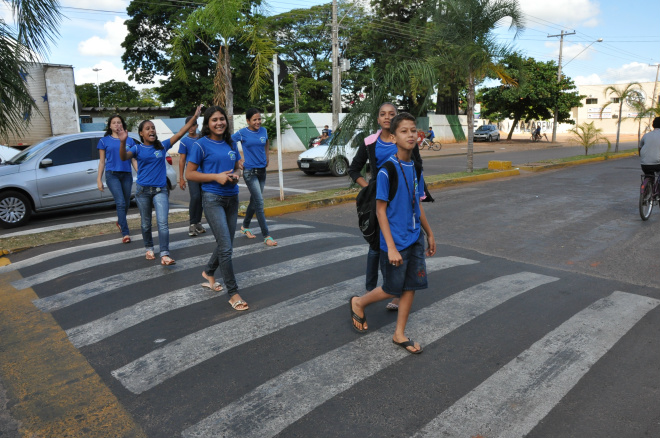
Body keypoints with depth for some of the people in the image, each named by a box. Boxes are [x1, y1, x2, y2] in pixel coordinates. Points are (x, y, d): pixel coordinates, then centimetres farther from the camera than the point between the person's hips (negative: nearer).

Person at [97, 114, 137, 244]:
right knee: (120, 202, -14)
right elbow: (102, 161, 8)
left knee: (126, 203, 10)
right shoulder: (104, 141, 8)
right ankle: (125, 233, -14)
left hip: (127, 174, 3)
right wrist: (99, 179, 4)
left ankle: (120, 222, 40)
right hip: (112, 175, -3)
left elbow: (134, 159, 11)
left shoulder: (129, 140, 11)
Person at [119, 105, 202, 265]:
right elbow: (124, 157, -18)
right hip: (143, 190, 0)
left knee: (162, 223, -11)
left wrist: (194, 117, -6)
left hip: (160, 190, 0)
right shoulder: (137, 148, 0)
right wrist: (123, 142, -36)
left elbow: (180, 133, 0)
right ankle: (149, 249, 31)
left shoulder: (162, 146, 4)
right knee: (146, 223, 12)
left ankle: (164, 255, -12)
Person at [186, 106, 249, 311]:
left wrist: (236, 175, -4)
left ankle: (209, 273, 43)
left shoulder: (231, 144, 10)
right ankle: (233, 293, 0)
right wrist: (216, 176, -17)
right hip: (213, 199, -6)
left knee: (226, 244, 16)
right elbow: (189, 174, -6)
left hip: (232, 198, 6)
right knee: (225, 247, -10)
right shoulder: (201, 145, -6)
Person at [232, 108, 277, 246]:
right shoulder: (242, 133, -8)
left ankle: (245, 227, 36)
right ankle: (266, 236, -8)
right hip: (250, 171, -6)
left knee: (254, 201, 16)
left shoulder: (263, 130, 6)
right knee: (260, 202, -11)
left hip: (262, 170, 6)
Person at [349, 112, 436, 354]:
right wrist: (391, 247, -20)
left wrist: (429, 233, 19)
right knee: (392, 289, 6)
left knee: (410, 286, 11)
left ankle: (400, 334, 27)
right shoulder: (387, 170, -17)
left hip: (415, 239, 7)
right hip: (396, 242, -7)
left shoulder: (415, 168, 4)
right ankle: (358, 303, 33)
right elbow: (380, 210, -16)